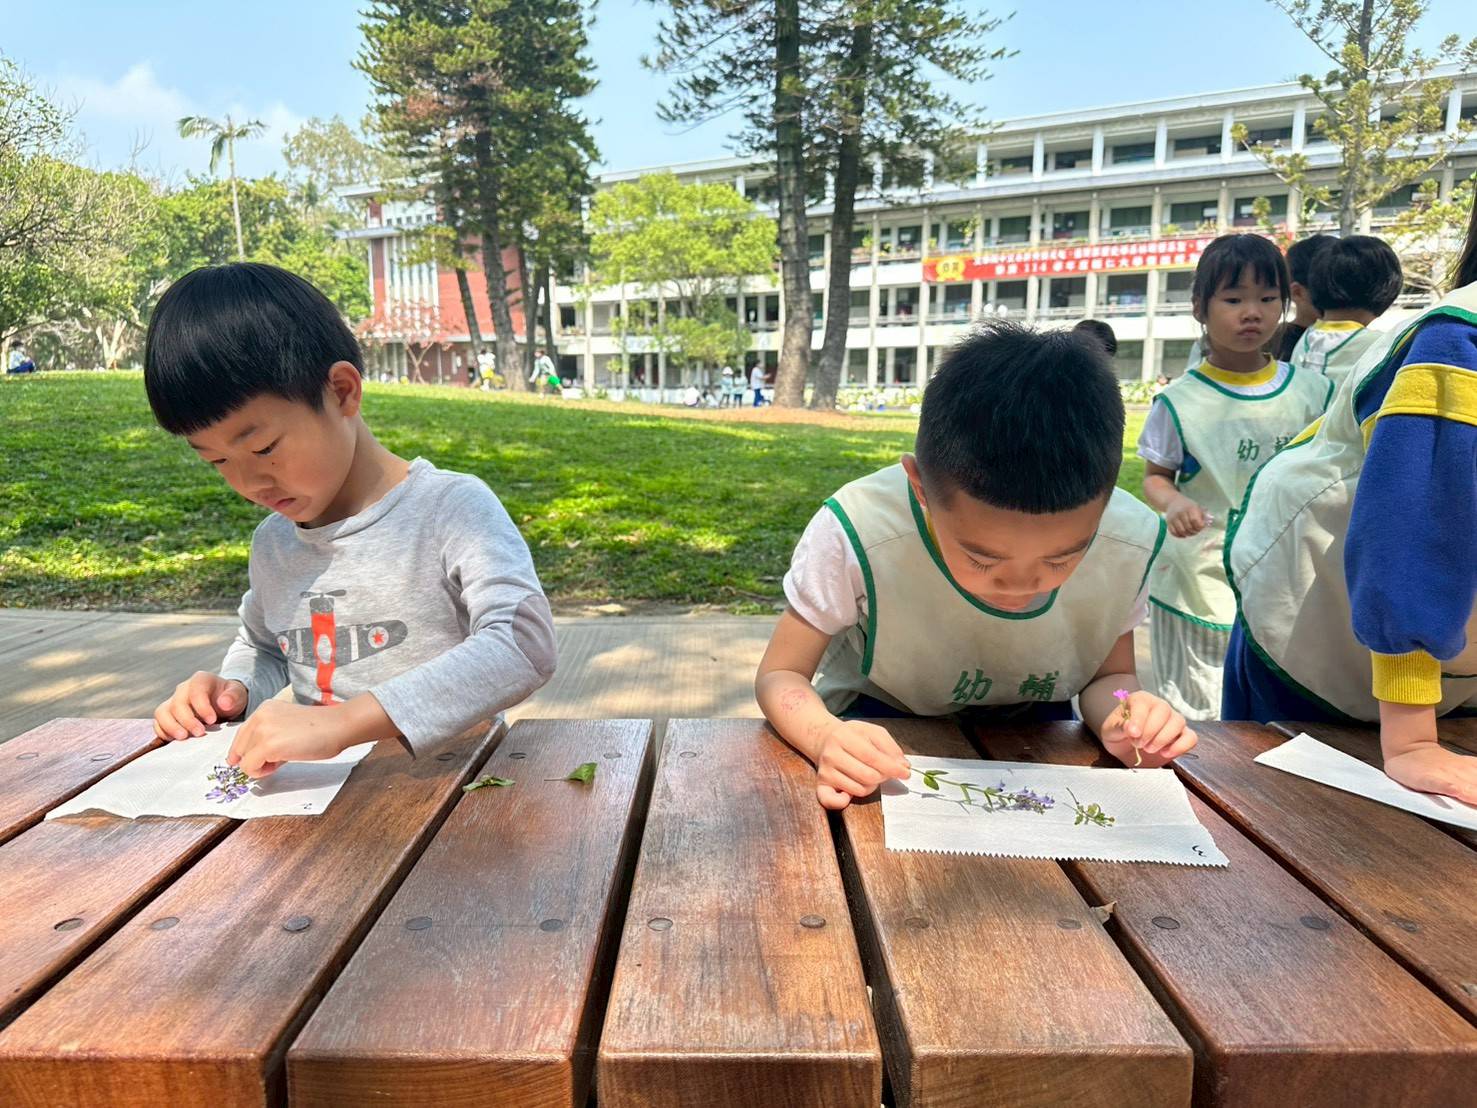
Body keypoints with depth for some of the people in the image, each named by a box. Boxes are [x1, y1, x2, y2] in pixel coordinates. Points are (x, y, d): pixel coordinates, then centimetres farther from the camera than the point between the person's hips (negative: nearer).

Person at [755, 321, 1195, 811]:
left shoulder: (1128, 541, -22)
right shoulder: (856, 533, -32)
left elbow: (1108, 674, -5)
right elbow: (780, 675, -20)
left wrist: (1118, 716, -28)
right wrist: (826, 737, -42)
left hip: (1029, 725, 2)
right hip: (880, 722, -2)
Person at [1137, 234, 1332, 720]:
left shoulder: (1313, 391, 2)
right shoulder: (1180, 401, -7)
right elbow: (1155, 475, 2)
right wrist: (1173, 503, -19)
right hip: (1196, 582, -2)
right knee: (1191, 720, 8)